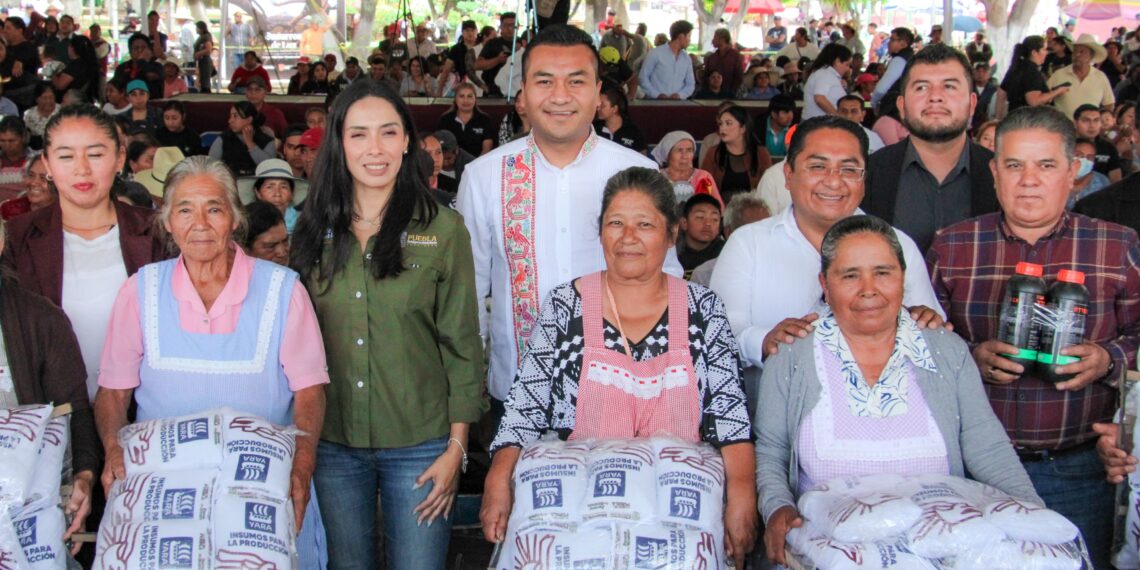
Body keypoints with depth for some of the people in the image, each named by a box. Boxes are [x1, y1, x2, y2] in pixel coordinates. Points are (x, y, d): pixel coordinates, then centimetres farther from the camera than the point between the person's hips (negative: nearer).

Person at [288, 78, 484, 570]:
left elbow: (462, 345, -4)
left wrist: (457, 447, -8)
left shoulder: (442, 229, -5)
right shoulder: (314, 230, 4)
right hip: (332, 442, 3)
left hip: (419, 446, -2)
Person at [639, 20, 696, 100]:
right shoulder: (655, 53, -1)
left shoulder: (686, 59, 14)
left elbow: (690, 84, 14)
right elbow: (643, 77, -2)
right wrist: (657, 95, -14)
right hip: (655, 101, -4)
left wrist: (680, 95, -6)